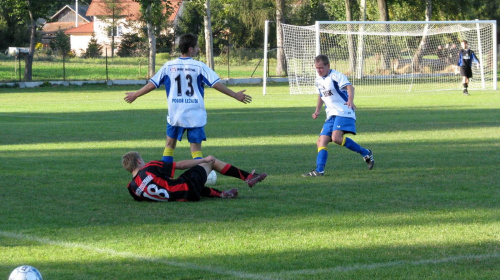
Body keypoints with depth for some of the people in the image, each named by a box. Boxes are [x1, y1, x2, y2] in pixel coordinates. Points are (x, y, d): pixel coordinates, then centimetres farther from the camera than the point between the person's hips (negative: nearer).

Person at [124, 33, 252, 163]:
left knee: (170, 144, 17)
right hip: (196, 115, -2)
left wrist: (135, 95, 22)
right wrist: (235, 95, 0)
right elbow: (217, 84, -8)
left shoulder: (169, 66, 2)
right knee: (196, 147, 1)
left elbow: (152, 84, 7)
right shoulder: (199, 66, -6)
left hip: (175, 114, 2)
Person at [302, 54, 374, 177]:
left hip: (343, 113, -8)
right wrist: (317, 111, 22)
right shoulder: (319, 80, 14)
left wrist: (350, 100, -46)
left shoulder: (336, 76, -11)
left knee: (336, 137, -27)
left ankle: (365, 153, -15)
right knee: (321, 141, -4)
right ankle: (319, 170, -8)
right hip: (331, 116, 8)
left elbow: (349, 87, -27)